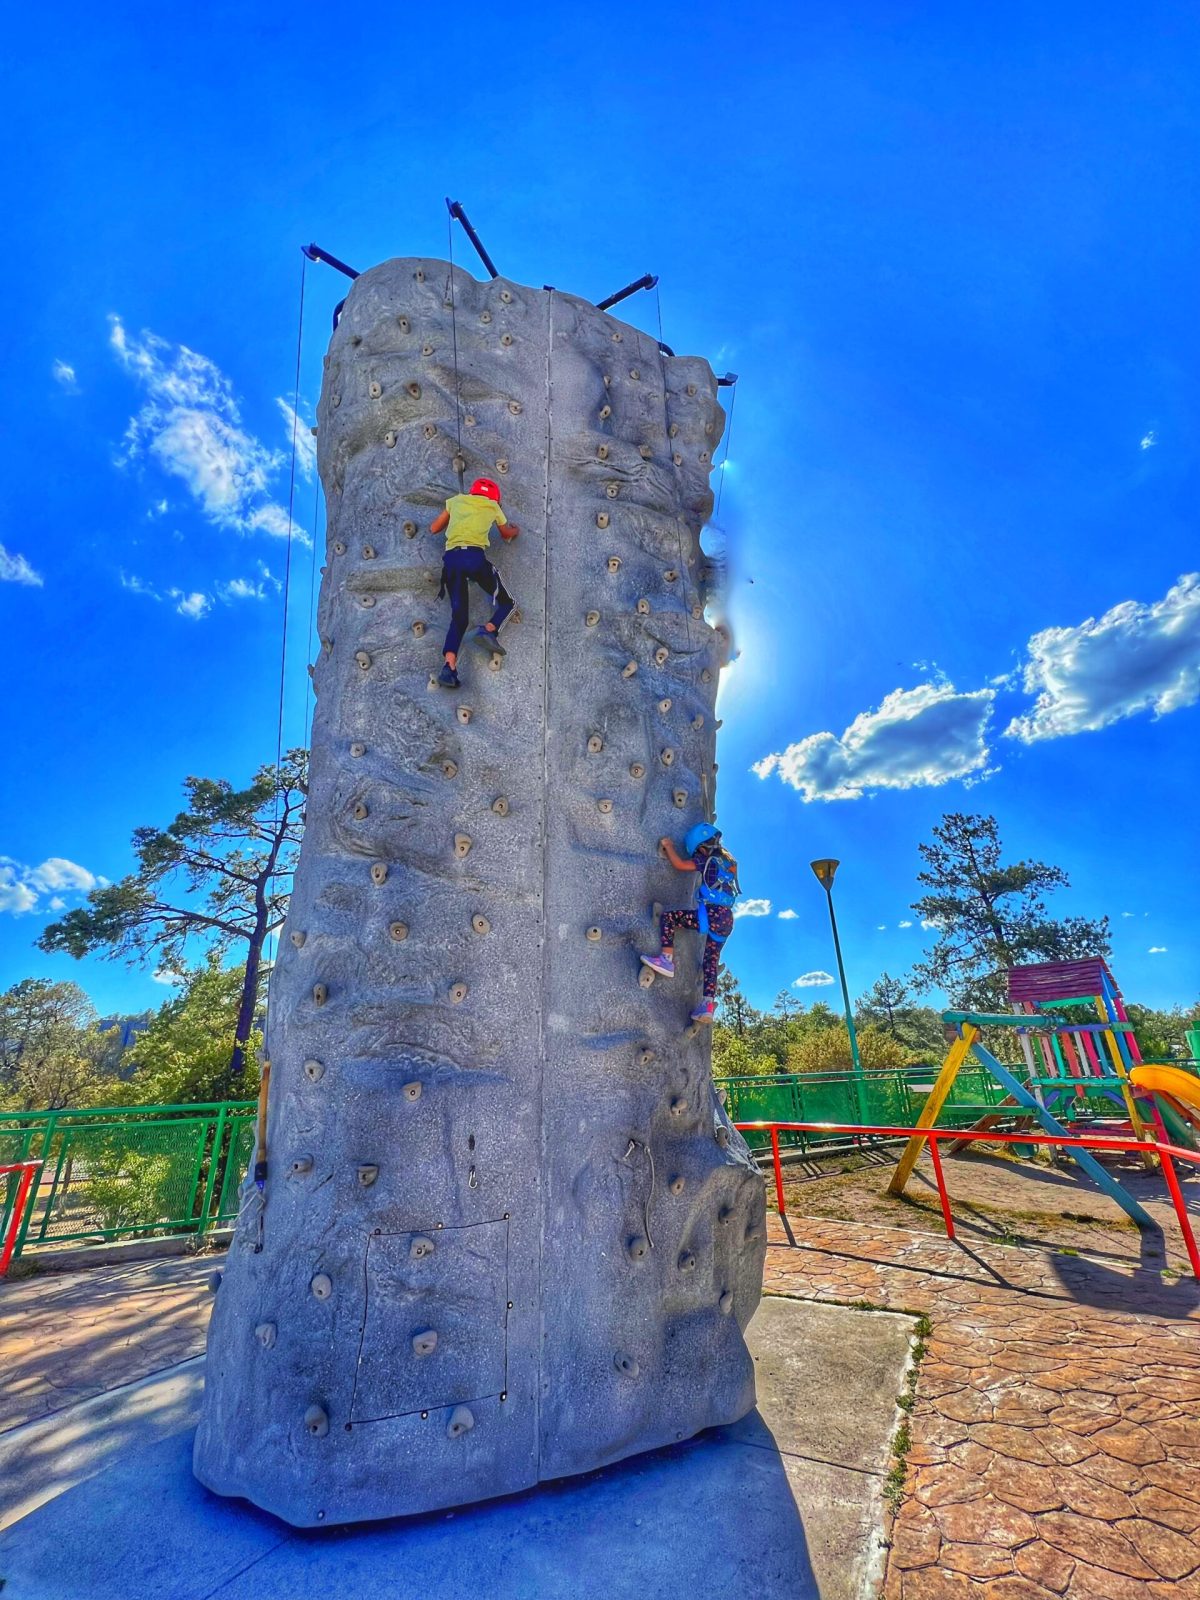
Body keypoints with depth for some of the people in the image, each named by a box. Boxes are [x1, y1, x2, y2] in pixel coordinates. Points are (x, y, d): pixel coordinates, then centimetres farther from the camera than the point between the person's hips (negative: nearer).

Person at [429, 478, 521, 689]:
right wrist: (516, 529, 62)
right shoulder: (492, 506, 23)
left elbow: (433, 528, 31)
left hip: (451, 558, 3)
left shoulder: (456, 500, 27)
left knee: (459, 615, 1)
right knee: (506, 601, 13)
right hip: (475, 555, -3)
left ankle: (448, 666, -18)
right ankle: (488, 630, -18)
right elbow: (507, 534, 39)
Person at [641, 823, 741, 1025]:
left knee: (668, 917, -2)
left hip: (712, 915, -9)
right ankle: (708, 1005, 9)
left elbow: (679, 864, -7)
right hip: (727, 919, 9)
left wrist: (668, 846, 9)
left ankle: (667, 960, -7)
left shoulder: (709, 860, -4)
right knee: (711, 962, 12)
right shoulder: (728, 860, 18)